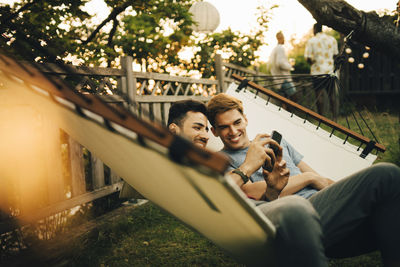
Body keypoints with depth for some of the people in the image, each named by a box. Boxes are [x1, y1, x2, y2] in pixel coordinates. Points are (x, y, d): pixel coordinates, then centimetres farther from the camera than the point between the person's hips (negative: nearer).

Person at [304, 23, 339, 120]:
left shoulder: (311, 41, -5)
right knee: (332, 94, 9)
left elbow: (308, 57, -9)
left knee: (319, 95, 2)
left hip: (317, 72, -3)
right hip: (330, 71, 3)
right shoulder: (332, 39, 6)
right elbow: (335, 55, 10)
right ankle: (334, 117, 8)